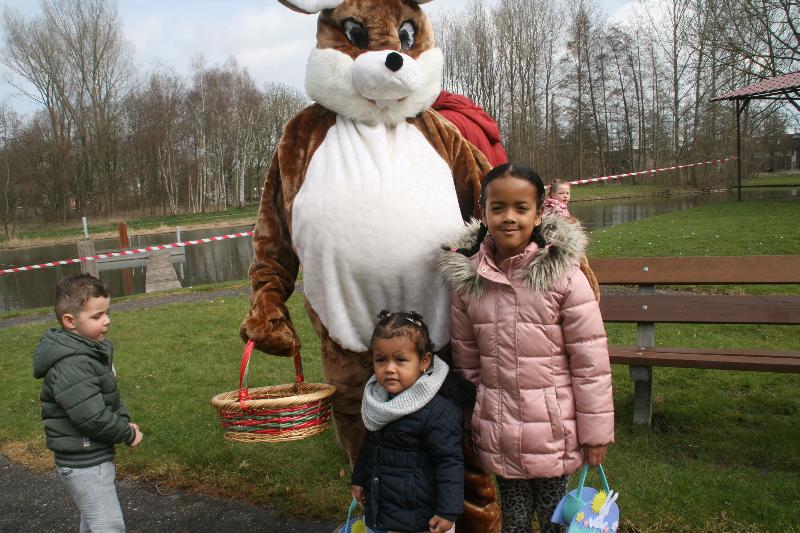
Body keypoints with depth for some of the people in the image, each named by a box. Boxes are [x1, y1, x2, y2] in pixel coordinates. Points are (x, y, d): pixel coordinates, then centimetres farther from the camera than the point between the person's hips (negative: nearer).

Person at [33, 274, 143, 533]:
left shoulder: (93, 350, 6)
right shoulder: (71, 366, -26)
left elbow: (111, 396, 17)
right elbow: (93, 418, -28)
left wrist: (125, 422, 1)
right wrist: (128, 434, -14)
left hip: (93, 458, 10)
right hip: (84, 465, -10)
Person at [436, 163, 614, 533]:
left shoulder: (562, 274, -14)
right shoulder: (466, 279, -4)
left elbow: (590, 360, -10)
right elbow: (465, 360, 5)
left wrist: (596, 431, -7)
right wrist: (470, 424, 10)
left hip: (554, 430, -2)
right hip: (498, 432, 3)